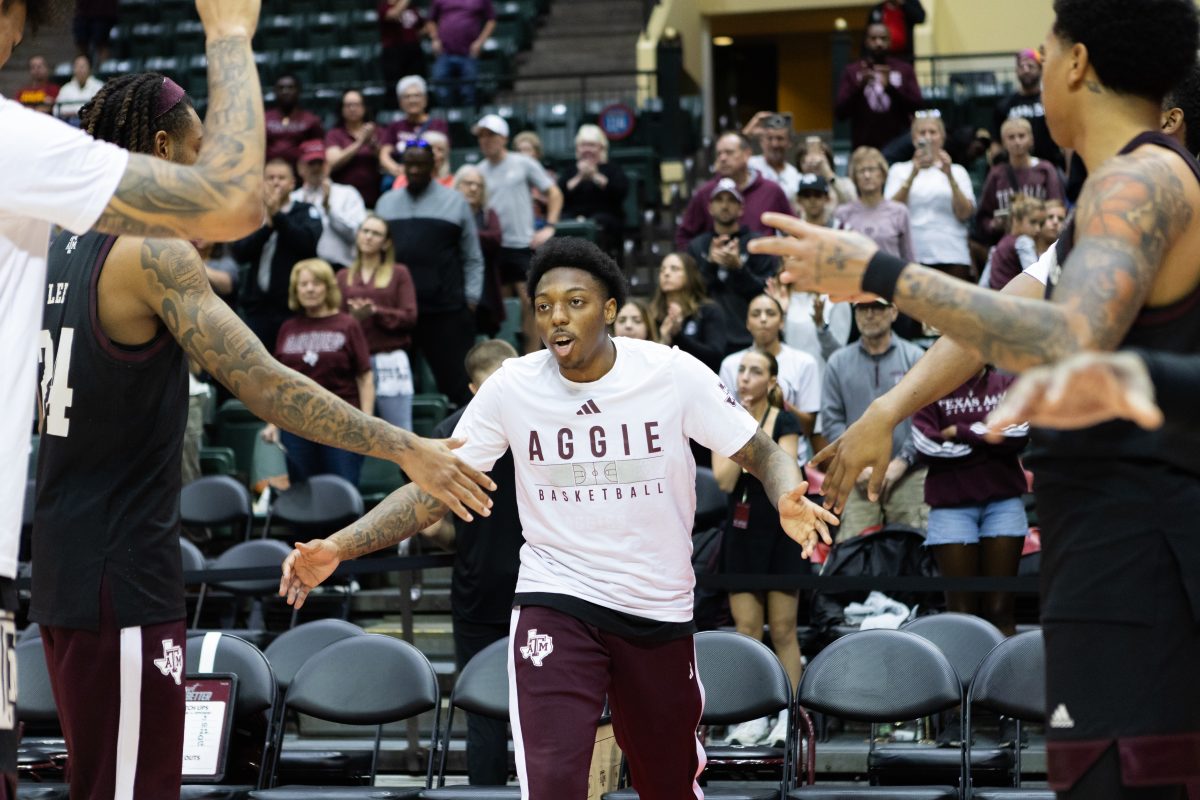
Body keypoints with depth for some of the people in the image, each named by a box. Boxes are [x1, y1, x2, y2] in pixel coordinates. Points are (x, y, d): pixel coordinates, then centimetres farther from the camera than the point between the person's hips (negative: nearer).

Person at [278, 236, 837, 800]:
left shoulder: (674, 373, -9)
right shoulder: (512, 386, -6)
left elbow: (763, 454, -4)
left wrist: (788, 501, -28)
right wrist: (337, 548, -15)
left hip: (660, 607, 1)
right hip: (555, 603, -1)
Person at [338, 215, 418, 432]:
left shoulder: (399, 273, 7)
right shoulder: (343, 277, 13)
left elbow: (410, 317, -1)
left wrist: (375, 312, -13)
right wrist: (353, 316, -14)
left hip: (391, 362, -2)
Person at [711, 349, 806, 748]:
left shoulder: (785, 423, -2)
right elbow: (724, 479, -7)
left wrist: (761, 431, -15)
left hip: (780, 531, -3)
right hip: (741, 531, 3)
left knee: (783, 630, -1)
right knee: (747, 629, 2)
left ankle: (788, 717, 2)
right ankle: (753, 718, 5)